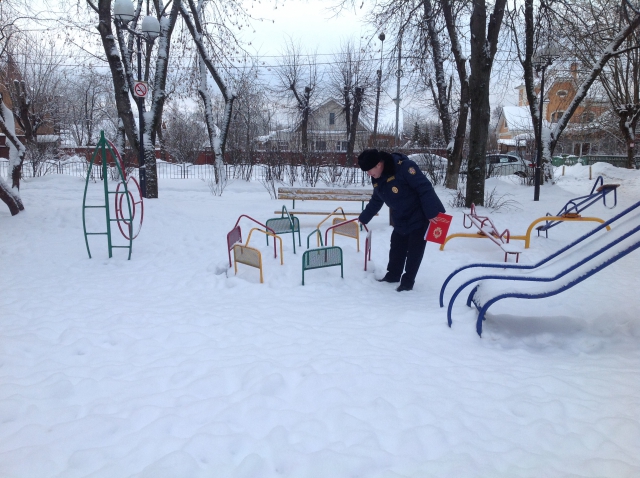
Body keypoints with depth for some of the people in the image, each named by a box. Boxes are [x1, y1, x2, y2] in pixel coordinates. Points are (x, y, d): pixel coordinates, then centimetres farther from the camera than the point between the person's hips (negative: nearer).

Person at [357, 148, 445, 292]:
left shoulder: (404, 167, -28)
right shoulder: (377, 179, -1)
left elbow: (425, 188, -28)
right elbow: (375, 202, 15)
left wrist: (434, 212, -31)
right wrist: (363, 219, 21)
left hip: (419, 218, -7)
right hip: (400, 221, 8)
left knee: (414, 251, -1)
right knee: (396, 249, 14)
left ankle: (407, 281, 10)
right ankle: (392, 275, 31)